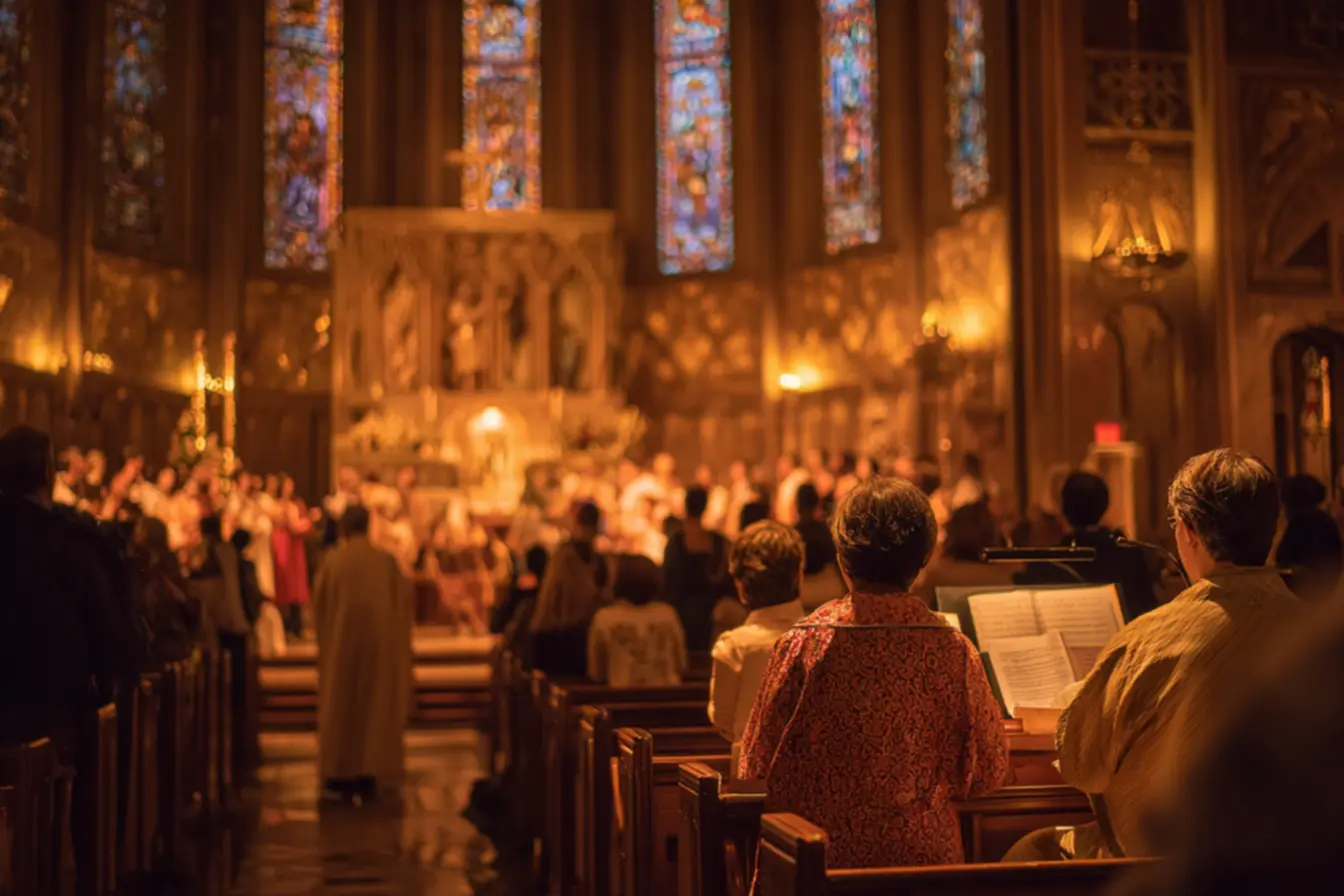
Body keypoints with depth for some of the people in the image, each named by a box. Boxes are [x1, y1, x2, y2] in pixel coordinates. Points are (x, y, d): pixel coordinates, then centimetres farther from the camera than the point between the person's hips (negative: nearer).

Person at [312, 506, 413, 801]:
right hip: (379, 644, 0)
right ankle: (369, 778, 9)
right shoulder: (386, 561, -6)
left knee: (340, 708, 10)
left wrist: (326, 638, 16)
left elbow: (319, 605, 0)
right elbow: (403, 600, -1)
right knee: (376, 708, 8)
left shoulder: (332, 561, -7)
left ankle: (340, 778, 13)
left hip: (342, 643, 0)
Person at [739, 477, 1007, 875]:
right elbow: (987, 773, -1)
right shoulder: (954, 651, -10)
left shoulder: (804, 643, -13)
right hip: (924, 852, 2)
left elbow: (759, 768, -5)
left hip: (818, 856, -1)